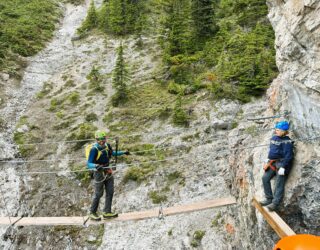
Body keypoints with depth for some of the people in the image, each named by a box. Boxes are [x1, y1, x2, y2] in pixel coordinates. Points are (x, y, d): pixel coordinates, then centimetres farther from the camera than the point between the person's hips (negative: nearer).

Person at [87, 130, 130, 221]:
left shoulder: (107, 146, -1)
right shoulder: (94, 149, -23)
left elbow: (112, 153, 21)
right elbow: (88, 164, -28)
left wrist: (123, 152, 17)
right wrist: (96, 166, -48)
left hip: (108, 172, 7)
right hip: (99, 173, -7)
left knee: (110, 192, 7)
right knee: (98, 194, 4)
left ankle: (107, 212, 18)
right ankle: (92, 213, 21)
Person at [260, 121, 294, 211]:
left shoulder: (287, 142, -15)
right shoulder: (274, 138, 11)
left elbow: (288, 156, -18)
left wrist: (283, 167, -23)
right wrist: (268, 161, 18)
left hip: (282, 163, -9)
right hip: (273, 163, 9)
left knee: (279, 184, -9)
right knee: (265, 178, 3)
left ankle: (275, 204, -9)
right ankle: (269, 199, 11)